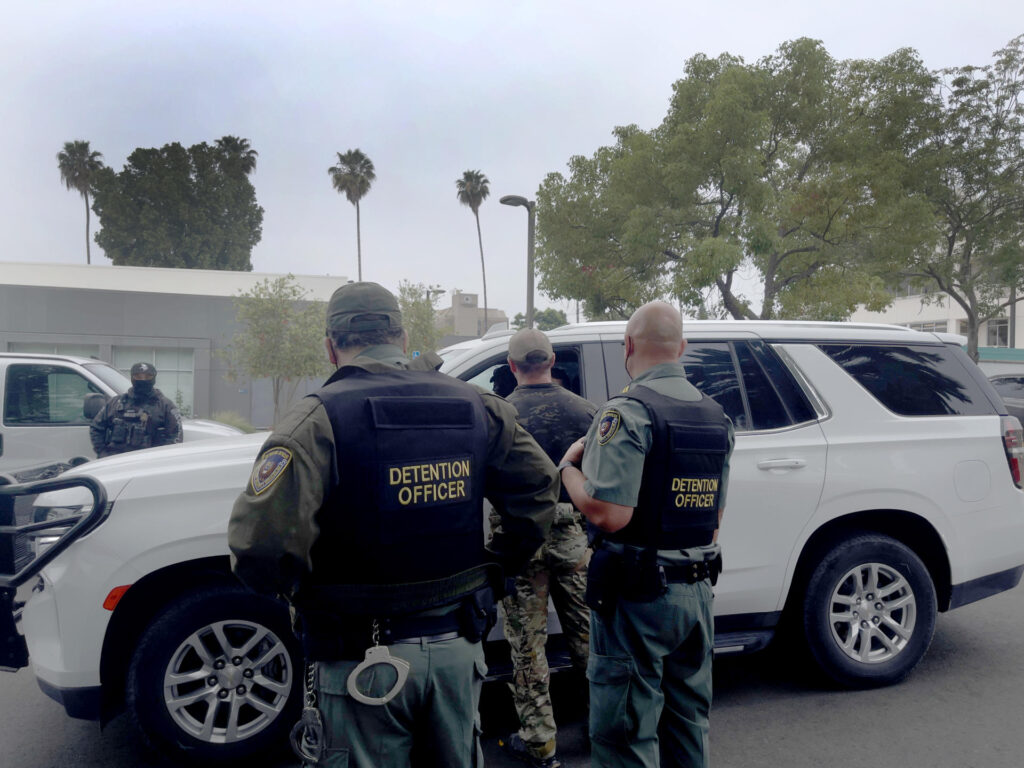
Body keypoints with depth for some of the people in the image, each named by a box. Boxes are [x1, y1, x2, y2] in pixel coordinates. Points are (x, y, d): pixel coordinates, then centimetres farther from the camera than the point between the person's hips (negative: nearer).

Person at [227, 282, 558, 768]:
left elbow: (259, 540, -27)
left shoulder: (319, 419, -16)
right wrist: (494, 568, 11)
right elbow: (540, 490, 5)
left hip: (362, 661, -4)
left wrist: (300, 590, -7)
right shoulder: (477, 406, 1)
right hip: (458, 648, 5)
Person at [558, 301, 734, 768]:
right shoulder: (715, 416, 8)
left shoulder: (627, 412, -18)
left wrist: (569, 467, -9)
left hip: (637, 595, -8)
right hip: (697, 591, 8)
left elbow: (608, 514, -25)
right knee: (688, 720, 23)